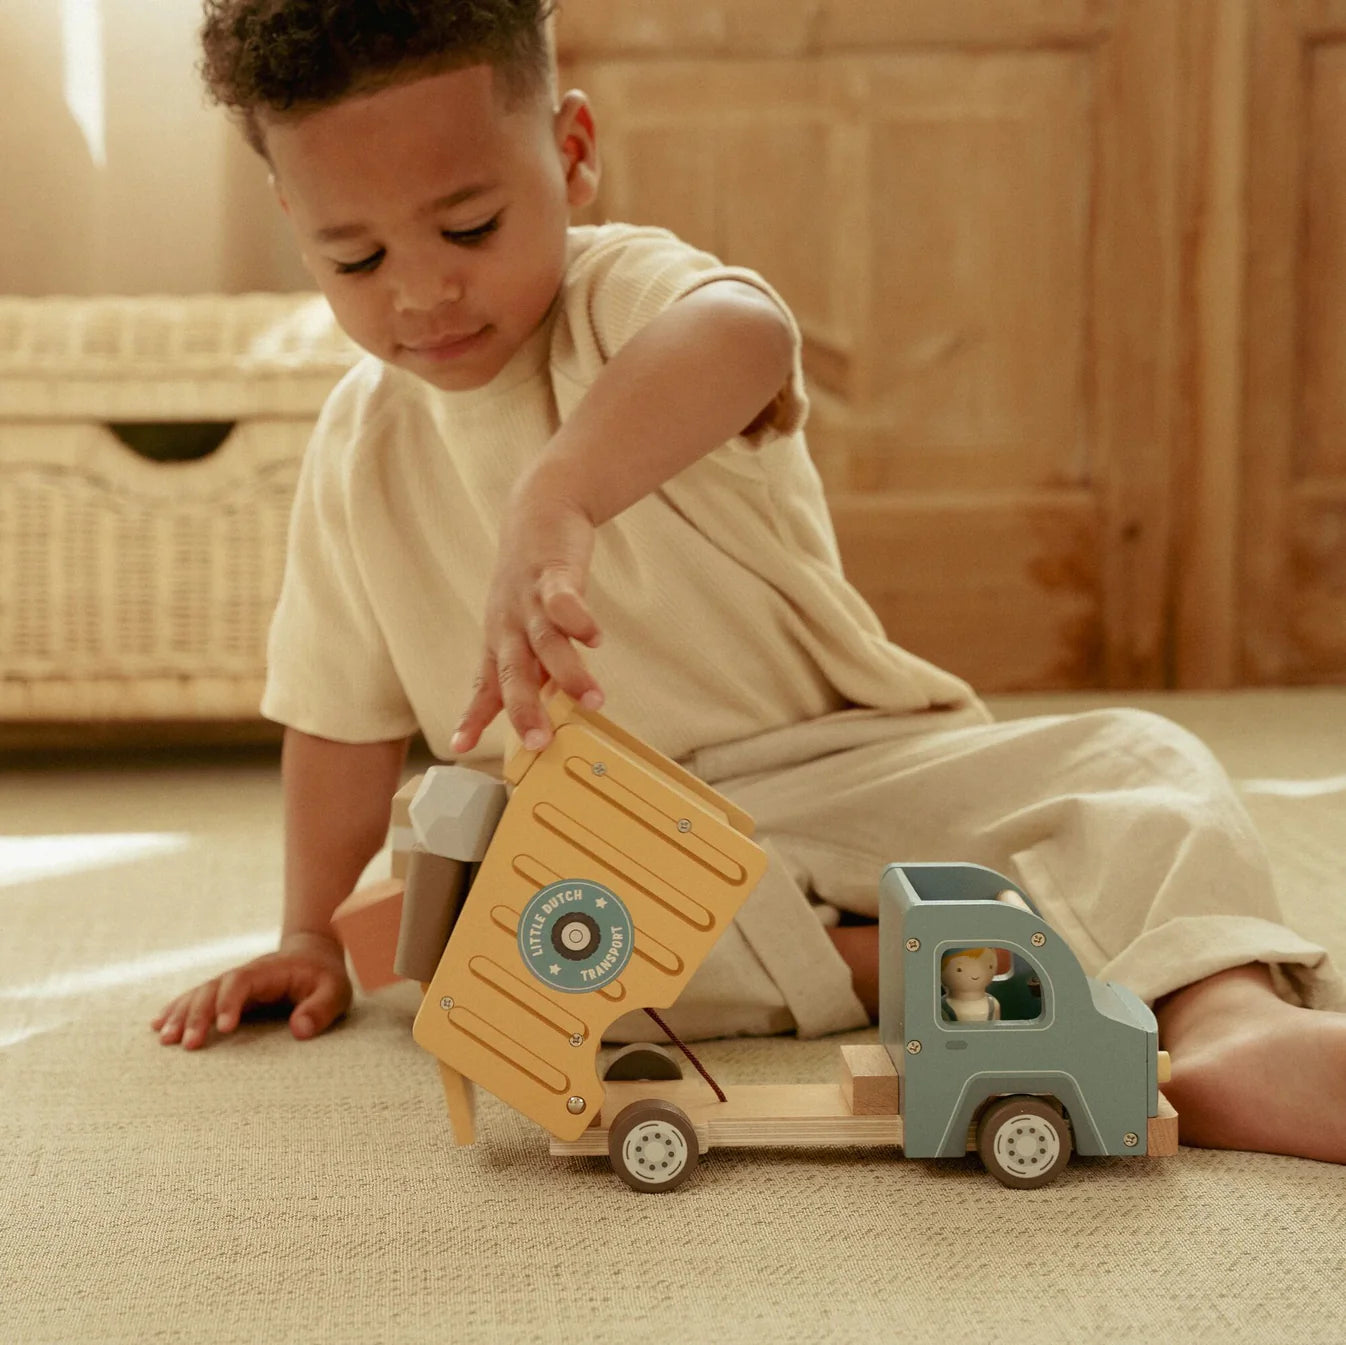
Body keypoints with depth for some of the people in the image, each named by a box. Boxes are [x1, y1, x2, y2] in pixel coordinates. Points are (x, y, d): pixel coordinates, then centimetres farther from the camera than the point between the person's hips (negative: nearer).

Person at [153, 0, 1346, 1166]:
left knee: (1136, 761, -22)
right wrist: (310, 932, 15)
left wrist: (554, 498, -56)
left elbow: (744, 329, -41)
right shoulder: (357, 447, 4)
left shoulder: (623, 294, -12)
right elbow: (343, 713, 15)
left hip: (837, 763, -2)